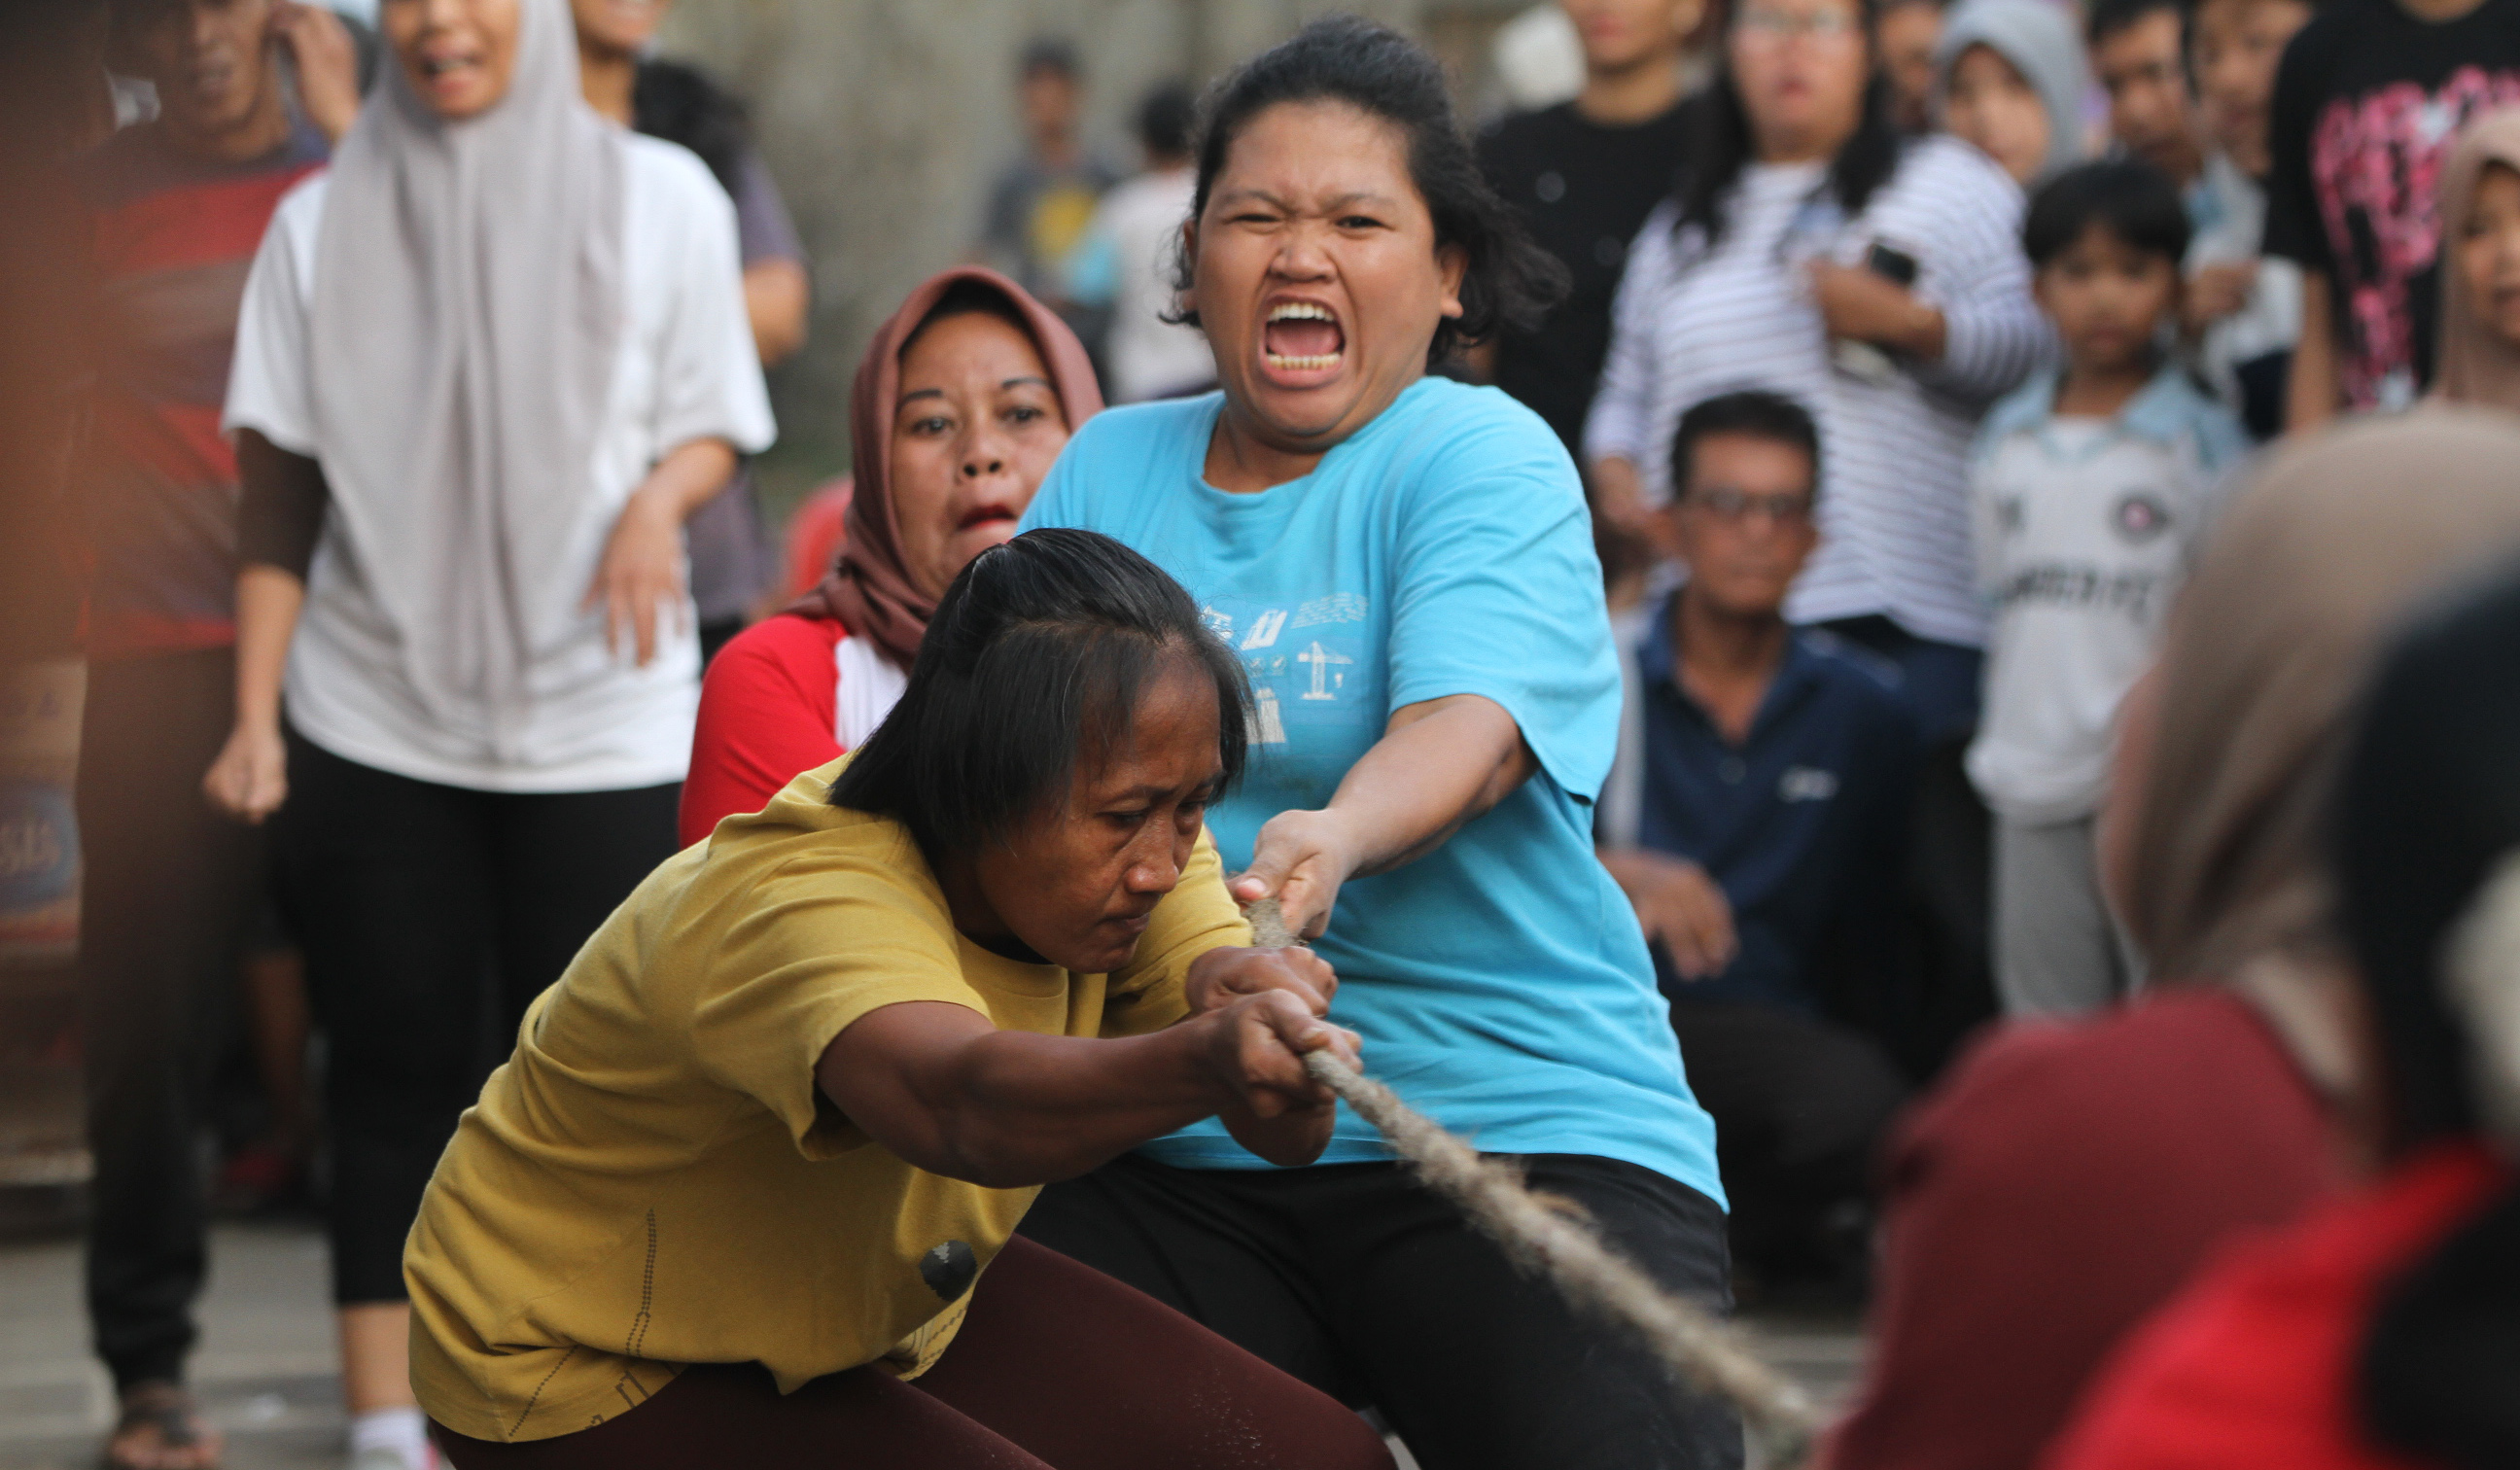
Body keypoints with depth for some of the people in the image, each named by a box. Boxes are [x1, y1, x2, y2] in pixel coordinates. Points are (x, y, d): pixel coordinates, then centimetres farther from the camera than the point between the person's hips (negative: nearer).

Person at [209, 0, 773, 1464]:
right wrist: (254, 716, -3)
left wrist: (661, 495, -15)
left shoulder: (661, 196, 2)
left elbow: (715, 424, 8)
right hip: (375, 725, 1)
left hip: (603, 723, -1)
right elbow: (281, 494, 4)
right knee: (397, 1078, 1)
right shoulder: (321, 223, 4)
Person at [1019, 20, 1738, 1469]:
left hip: (1507, 1120, -4)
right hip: (1169, 1161, 4)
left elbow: (1467, 721, -18)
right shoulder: (1108, 471, 16)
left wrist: (1335, 837, -38)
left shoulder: (1484, 459, 0)